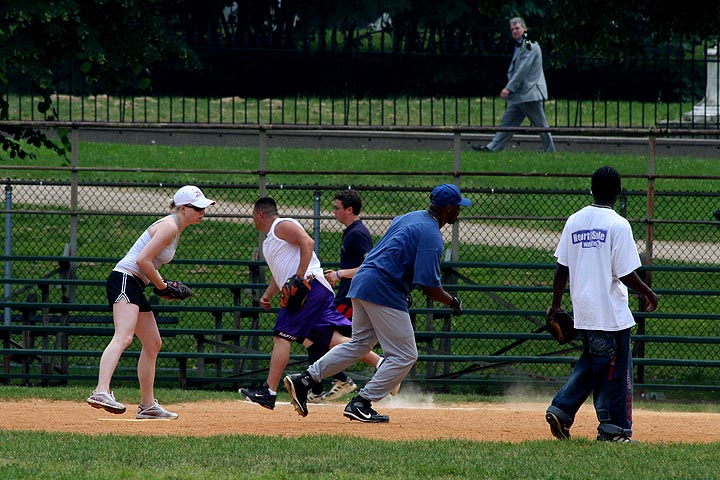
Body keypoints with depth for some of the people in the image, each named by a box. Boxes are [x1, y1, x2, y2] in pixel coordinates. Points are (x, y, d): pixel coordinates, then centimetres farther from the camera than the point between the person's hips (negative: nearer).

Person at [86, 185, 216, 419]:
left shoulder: (175, 228, 20)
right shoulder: (169, 226, -12)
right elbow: (142, 259, -19)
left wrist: (161, 284, 9)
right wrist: (161, 285, -8)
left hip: (135, 286, 11)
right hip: (125, 279, -11)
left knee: (153, 344, 17)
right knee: (124, 337, -28)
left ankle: (147, 405, 25)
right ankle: (102, 392, -46)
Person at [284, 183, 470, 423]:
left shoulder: (408, 218, 16)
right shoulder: (431, 236, -13)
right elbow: (430, 286, -17)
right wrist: (452, 302, 0)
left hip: (362, 280, 9)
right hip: (385, 290, -9)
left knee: (359, 344, 22)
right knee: (405, 356, 0)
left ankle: (304, 380, 15)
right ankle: (361, 404, -3)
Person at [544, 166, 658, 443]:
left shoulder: (574, 221, 5)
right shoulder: (618, 225, -12)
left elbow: (562, 269, 6)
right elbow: (626, 274, -13)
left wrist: (556, 305, 15)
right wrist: (649, 294, 3)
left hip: (582, 312, 6)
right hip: (611, 313, -6)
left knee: (591, 362, 19)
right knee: (617, 368, 3)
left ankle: (561, 410, 7)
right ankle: (614, 429, 5)